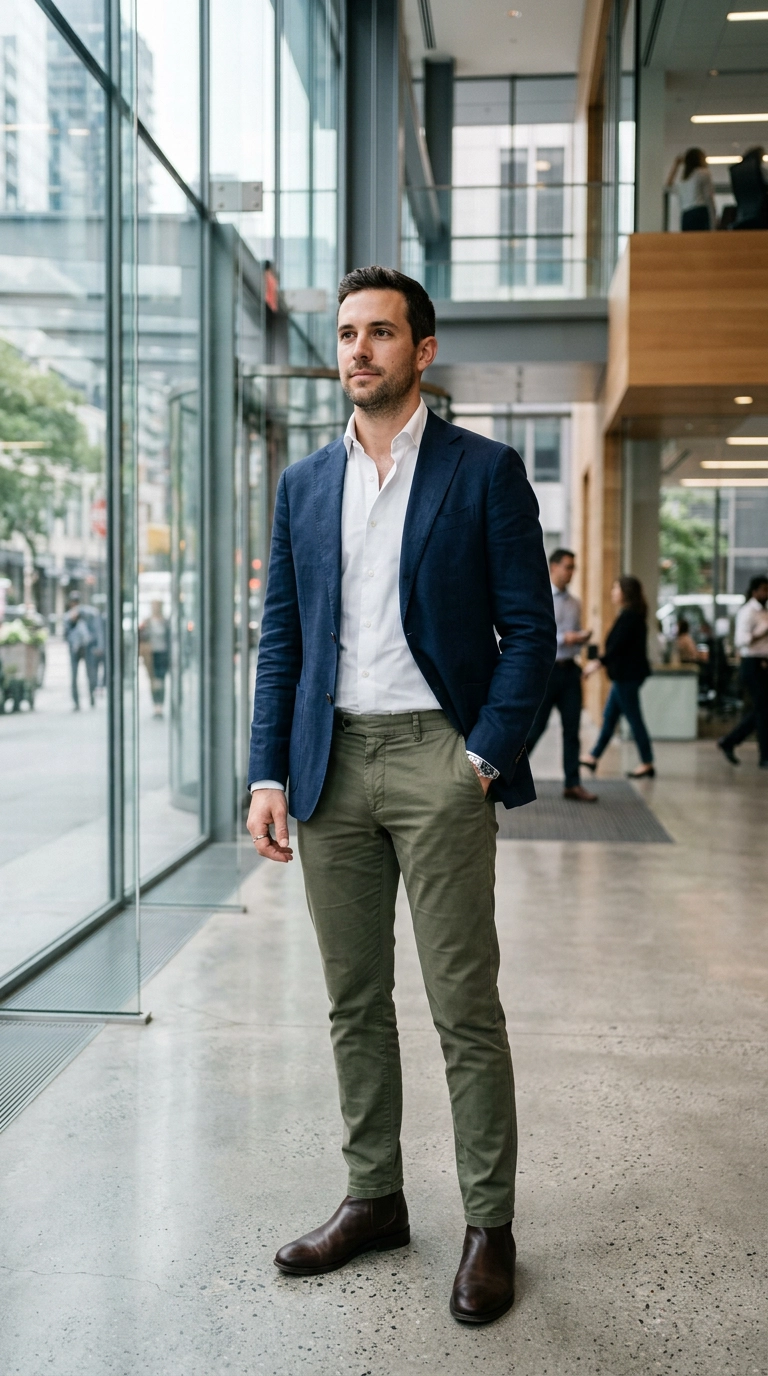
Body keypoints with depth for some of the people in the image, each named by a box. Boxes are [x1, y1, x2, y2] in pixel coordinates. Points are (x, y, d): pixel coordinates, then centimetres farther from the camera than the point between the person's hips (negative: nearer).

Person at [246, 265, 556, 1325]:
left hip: (438, 759, -4)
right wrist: (268, 775, 3)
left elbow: (529, 630, -2)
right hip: (331, 764, 5)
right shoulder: (304, 485, 13)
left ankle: (489, 1225, 15)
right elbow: (281, 638, 12)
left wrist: (485, 758, -12)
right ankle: (373, 1197, 28)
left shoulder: (485, 472, 0)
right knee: (354, 1000, 12)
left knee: (465, 1006, 1)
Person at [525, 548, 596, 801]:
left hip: (569, 669, 6)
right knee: (535, 727, 0)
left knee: (572, 728, 5)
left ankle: (573, 785, 11)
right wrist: (564, 639, -20)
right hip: (545, 669, -6)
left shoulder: (574, 603, 12)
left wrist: (582, 638, -3)